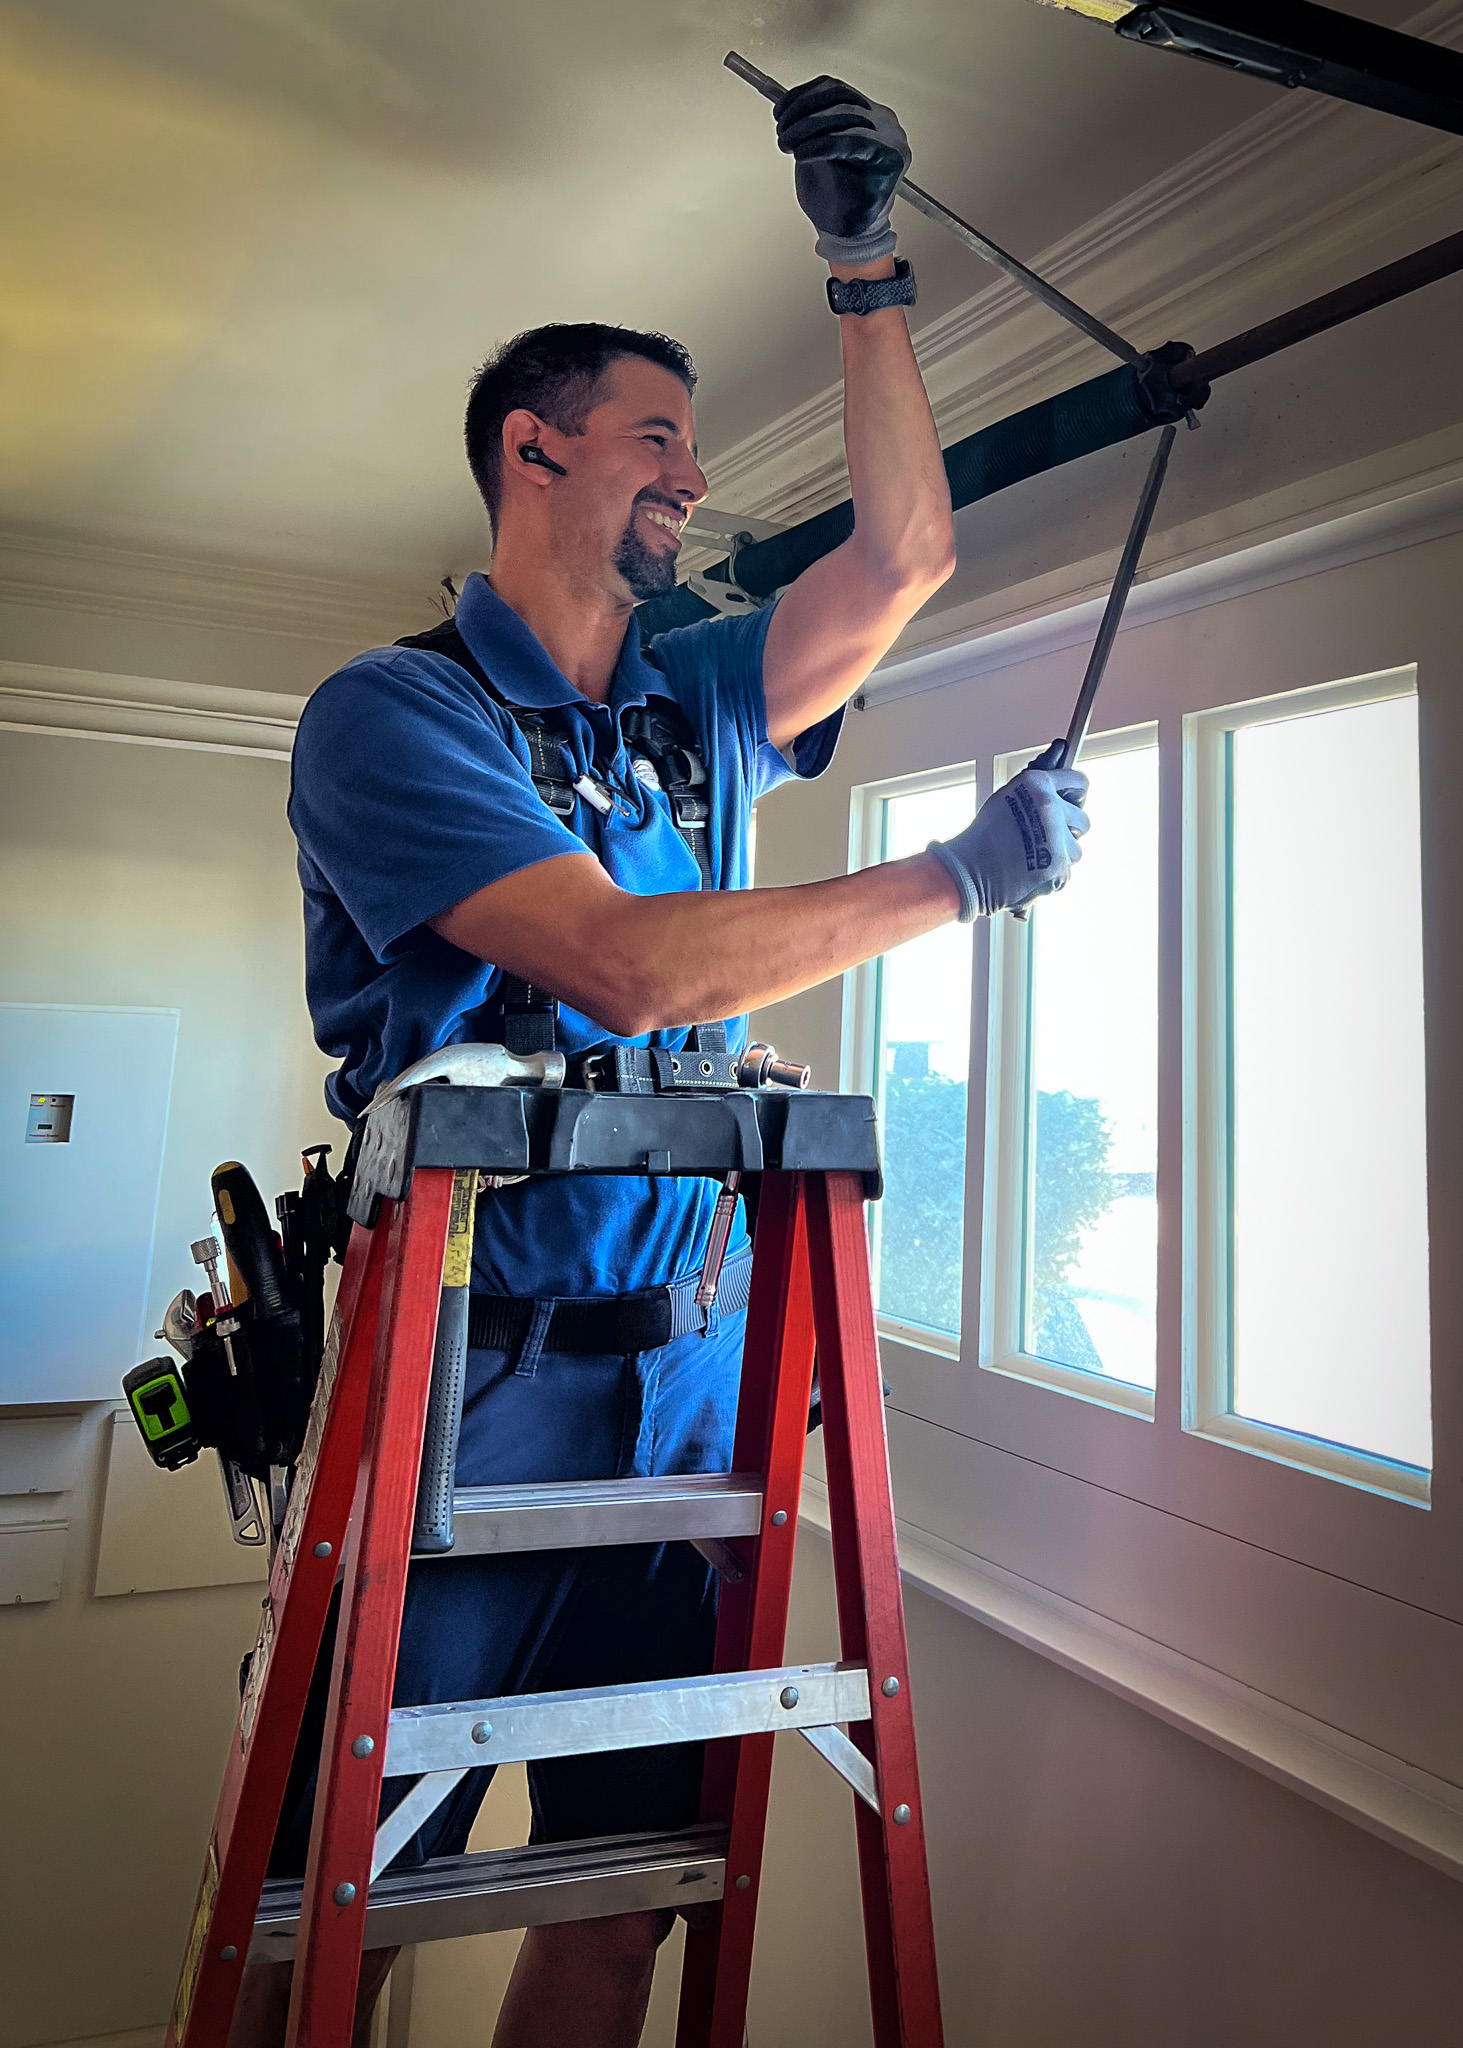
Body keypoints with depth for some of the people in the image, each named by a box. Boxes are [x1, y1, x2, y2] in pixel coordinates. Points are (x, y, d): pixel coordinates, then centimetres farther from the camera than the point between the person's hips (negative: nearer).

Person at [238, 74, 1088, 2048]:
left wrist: (866, 269, 10)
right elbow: (631, 964, -20)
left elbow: (906, 553, 11)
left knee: (632, 1876, 15)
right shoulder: (391, 708, -8)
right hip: (473, 1382, -5)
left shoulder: (699, 700, 13)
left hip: (688, 1370, 6)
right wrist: (963, 875, -14)